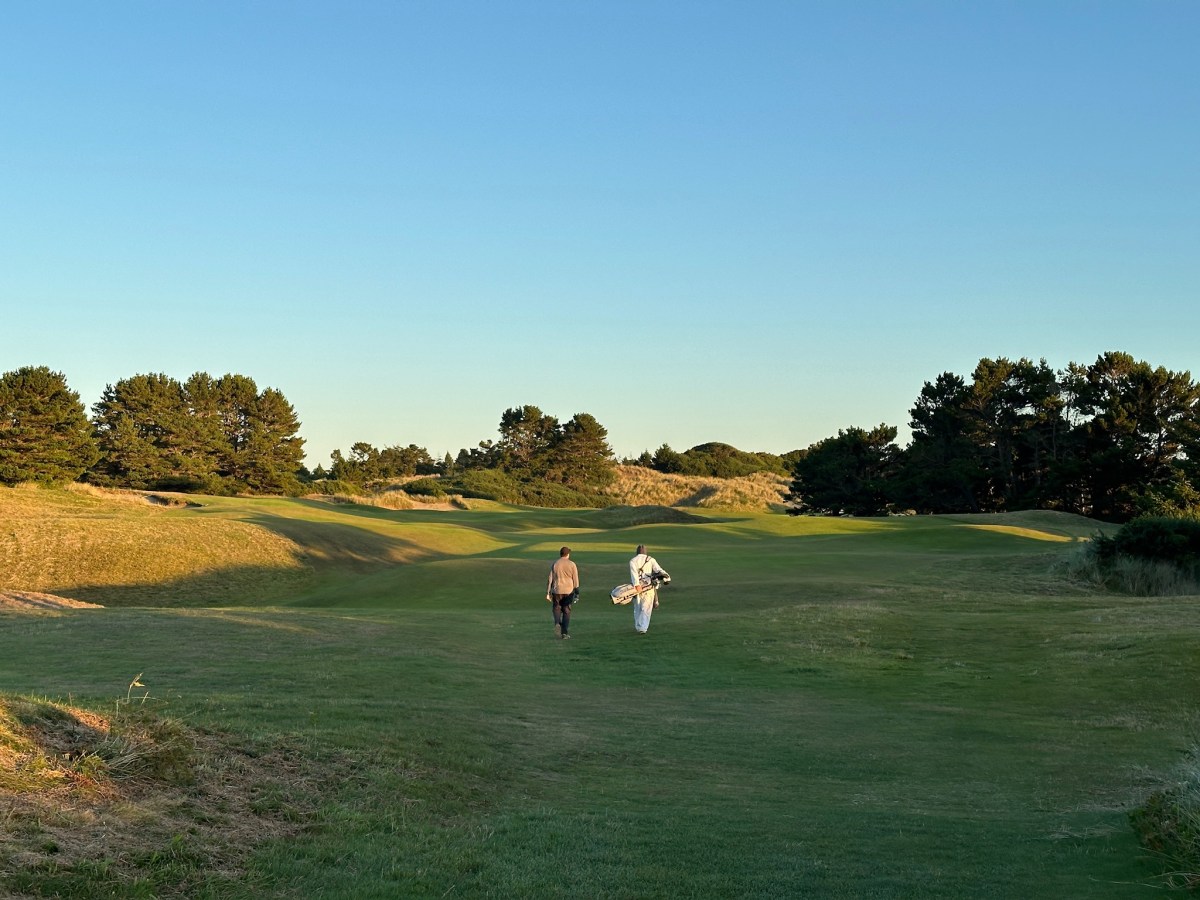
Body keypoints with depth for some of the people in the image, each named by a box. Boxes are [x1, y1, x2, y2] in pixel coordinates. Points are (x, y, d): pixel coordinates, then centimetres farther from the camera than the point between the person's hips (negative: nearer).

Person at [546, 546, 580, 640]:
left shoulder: (555, 564, 1)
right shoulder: (572, 565, -2)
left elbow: (550, 579, 1)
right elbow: (575, 580, -1)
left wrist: (548, 593, 5)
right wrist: (577, 593, 5)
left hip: (556, 591, 0)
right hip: (568, 591, 0)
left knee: (557, 608, 15)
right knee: (566, 611, 7)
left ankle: (557, 623, -12)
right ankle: (565, 633, 6)